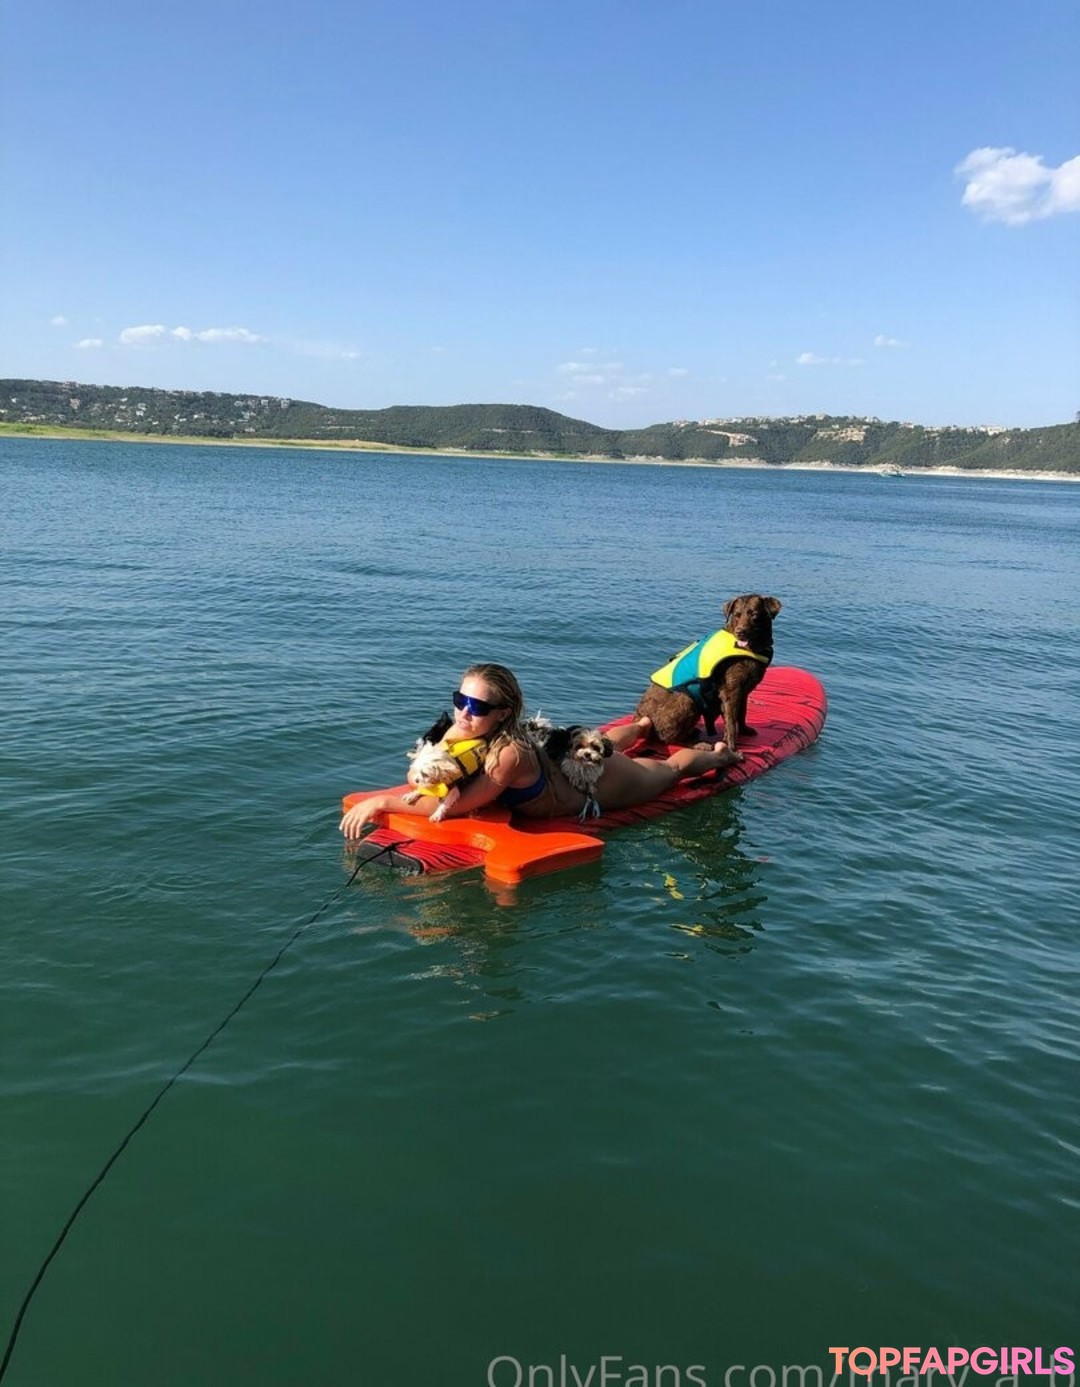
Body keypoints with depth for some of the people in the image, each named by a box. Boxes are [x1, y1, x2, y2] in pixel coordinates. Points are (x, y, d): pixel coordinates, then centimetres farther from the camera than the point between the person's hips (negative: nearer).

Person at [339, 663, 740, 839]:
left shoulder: (509, 753, -45)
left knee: (670, 769, 25)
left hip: (600, 782, -6)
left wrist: (381, 802, -46)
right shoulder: (461, 732, -25)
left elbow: (455, 805, -47)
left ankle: (718, 754, 54)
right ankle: (643, 726, 71)